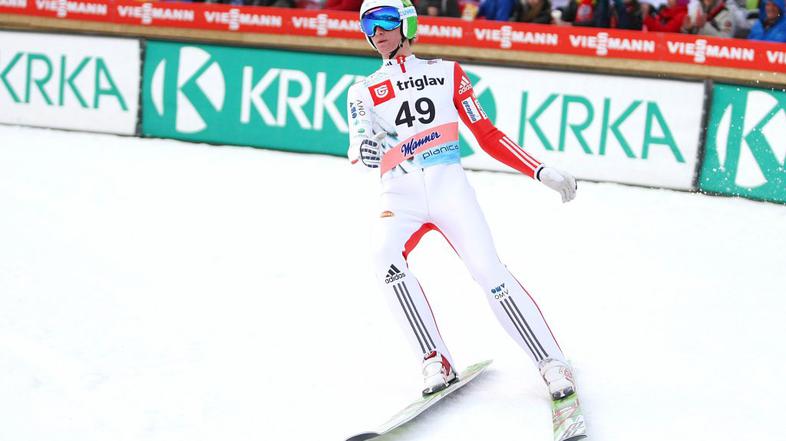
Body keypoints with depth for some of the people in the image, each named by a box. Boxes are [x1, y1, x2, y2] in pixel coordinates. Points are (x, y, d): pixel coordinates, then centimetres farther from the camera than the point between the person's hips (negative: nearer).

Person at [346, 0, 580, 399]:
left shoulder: (446, 73, 15)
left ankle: (553, 364, -12)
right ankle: (436, 362, -22)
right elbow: (357, 148, -1)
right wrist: (363, 149, -27)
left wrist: (541, 172, 7)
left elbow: (487, 136, 15)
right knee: (386, 258, -29)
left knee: (487, 269, -18)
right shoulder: (363, 91, 17)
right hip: (400, 197, 1)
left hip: (449, 186, -1)